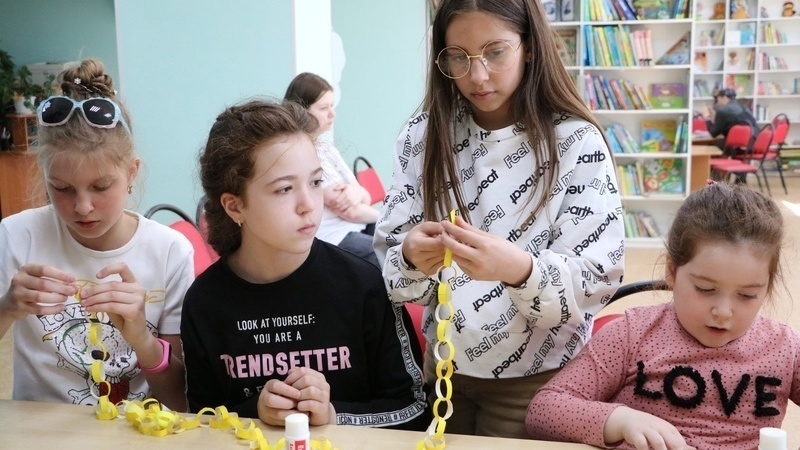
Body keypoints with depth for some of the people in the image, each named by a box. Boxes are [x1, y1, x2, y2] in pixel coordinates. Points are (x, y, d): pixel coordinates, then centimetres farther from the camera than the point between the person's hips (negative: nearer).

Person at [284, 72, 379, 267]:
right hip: (333, 237, -9)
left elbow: (365, 198, 9)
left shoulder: (325, 145, 11)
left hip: (359, 225, 9)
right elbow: (348, 211, -18)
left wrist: (357, 192, -15)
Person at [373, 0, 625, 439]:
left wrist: (520, 269, -34)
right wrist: (412, 257, -27)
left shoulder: (576, 142, -13)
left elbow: (596, 283, -16)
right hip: (443, 368, 3)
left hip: (536, 378, -3)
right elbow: (389, 264, -5)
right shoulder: (422, 135, -4)